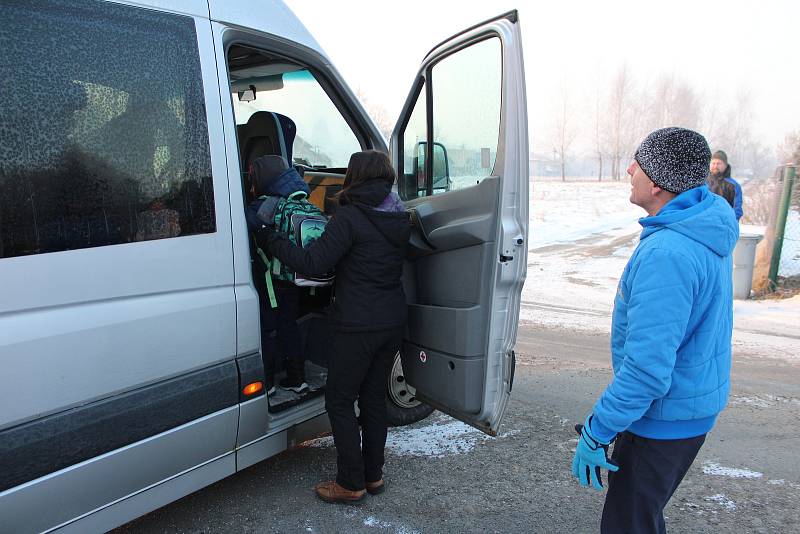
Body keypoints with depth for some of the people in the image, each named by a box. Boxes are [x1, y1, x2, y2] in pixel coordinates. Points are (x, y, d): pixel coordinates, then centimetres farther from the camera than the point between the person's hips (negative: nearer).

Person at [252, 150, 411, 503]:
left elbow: (312, 264, -19)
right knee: (373, 396, 18)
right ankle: (373, 475, 29)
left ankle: (351, 483, 14)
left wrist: (270, 237, -8)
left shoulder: (350, 218, -15)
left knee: (339, 401, 6)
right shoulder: (399, 219, 8)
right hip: (393, 321, 8)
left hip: (359, 325, -8)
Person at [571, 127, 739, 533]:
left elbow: (647, 366, -32)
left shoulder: (666, 254, -31)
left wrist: (596, 432, -23)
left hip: (664, 418, -10)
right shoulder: (708, 230, 2)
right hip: (697, 403, 10)